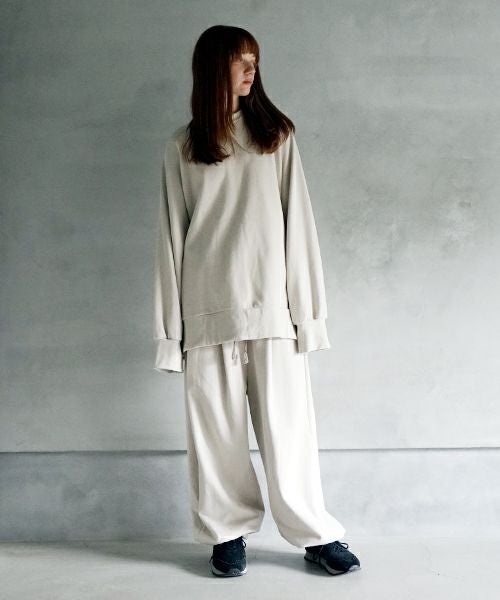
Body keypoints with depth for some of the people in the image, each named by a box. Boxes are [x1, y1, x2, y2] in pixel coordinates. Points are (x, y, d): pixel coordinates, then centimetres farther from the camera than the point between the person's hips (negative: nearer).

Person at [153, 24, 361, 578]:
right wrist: (170, 329, 1)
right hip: (208, 310, 1)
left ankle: (316, 535, 15)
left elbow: (298, 224, 3)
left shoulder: (276, 136, 7)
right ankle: (229, 533, 21)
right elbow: (171, 238, 5)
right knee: (217, 429, 6)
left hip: (271, 305, 0)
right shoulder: (182, 146, 7)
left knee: (288, 428, 3)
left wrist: (307, 310, -3)